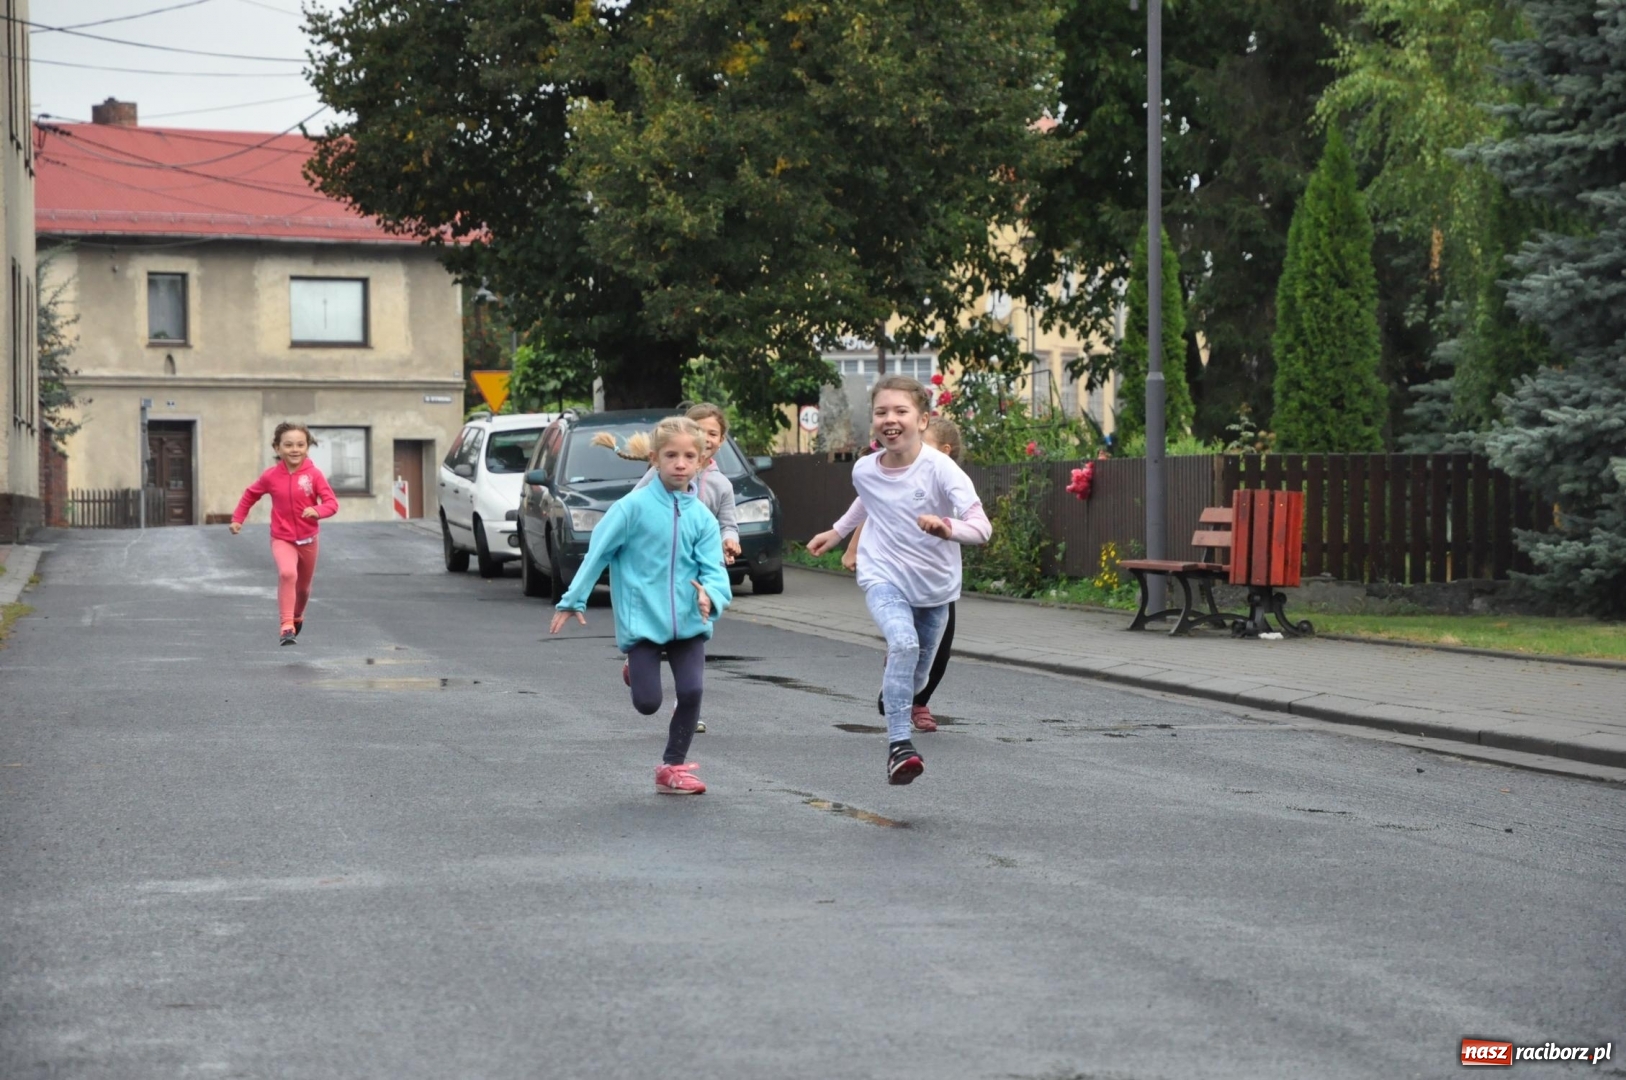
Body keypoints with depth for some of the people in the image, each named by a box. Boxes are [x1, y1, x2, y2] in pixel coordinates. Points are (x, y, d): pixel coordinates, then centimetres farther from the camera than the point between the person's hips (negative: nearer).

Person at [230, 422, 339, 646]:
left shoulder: (313, 474, -13)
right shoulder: (271, 476, -10)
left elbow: (332, 503, -15)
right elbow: (250, 495, 8)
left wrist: (317, 511, -35)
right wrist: (237, 519, 4)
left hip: (308, 539, 2)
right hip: (282, 538, -1)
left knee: (303, 586, 19)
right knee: (287, 573, -30)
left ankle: (297, 617, 51)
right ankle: (286, 626, -26)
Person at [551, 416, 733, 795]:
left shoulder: (702, 517, 3)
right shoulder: (634, 506, -7)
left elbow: (714, 569, -3)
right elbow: (598, 551, -3)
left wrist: (710, 594, -27)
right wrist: (573, 601, -4)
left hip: (687, 621, 3)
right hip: (642, 619, -3)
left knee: (692, 692, -7)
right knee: (647, 703, -5)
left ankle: (674, 766, 12)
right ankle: (635, 671, 33)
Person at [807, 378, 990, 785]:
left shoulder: (939, 468, -20)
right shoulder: (865, 470, -7)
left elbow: (982, 527, -28)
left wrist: (948, 529, -46)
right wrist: (837, 532, 28)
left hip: (935, 586, 0)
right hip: (884, 577, 0)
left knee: (915, 679, 13)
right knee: (904, 644, -30)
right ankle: (898, 745, -27)